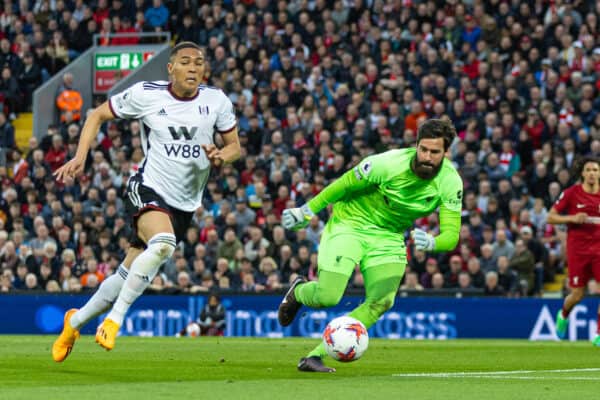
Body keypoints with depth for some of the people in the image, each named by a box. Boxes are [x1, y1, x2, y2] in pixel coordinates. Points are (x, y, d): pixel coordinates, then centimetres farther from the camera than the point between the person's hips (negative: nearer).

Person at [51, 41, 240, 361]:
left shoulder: (216, 101, 0)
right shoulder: (145, 94, -6)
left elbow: (235, 146, 10)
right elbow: (98, 116, 7)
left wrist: (221, 156, -13)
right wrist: (80, 157, -6)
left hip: (184, 204, 4)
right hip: (148, 190, -4)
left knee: (128, 277, 8)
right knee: (163, 243, -36)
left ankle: (75, 322, 32)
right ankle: (114, 320, -26)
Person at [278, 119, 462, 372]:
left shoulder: (450, 182, -17)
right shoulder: (389, 163, -26)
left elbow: (451, 235, -19)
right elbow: (345, 184, -10)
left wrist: (430, 242, -42)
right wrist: (307, 211, -3)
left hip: (389, 236, 4)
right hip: (349, 224, -4)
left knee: (382, 302, -16)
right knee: (327, 297, -16)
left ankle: (315, 355, -8)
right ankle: (298, 292, 24)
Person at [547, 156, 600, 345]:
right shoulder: (571, 193, -4)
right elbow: (550, 217, -2)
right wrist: (572, 218, -16)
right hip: (577, 249, -2)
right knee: (578, 294, 1)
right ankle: (563, 315, 36)